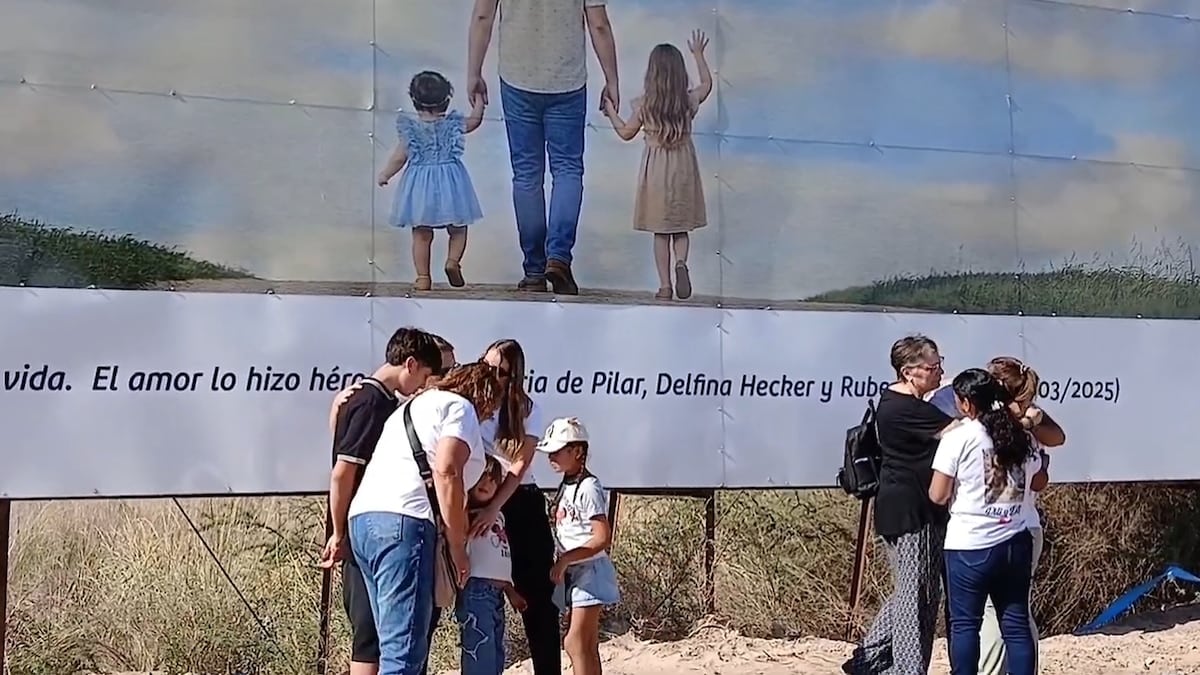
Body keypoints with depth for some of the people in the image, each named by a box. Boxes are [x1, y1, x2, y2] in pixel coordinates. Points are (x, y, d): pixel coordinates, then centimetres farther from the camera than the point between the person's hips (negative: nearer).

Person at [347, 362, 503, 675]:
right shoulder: (459, 406, 7)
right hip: (403, 521, -9)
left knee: (395, 646, 10)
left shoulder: (413, 407, 34)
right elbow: (446, 471, -9)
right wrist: (458, 546, -7)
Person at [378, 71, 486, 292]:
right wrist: (479, 103, 32)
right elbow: (475, 121, 15)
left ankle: (423, 277, 4)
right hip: (450, 183, 0)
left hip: (419, 186, 0)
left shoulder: (410, 127, -5)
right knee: (458, 230, 14)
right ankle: (453, 260, -8)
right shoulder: (452, 124, -3)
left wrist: (385, 174, 13)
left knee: (421, 234, 7)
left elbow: (399, 158, -3)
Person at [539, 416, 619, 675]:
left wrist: (564, 560, -20)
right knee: (587, 647, 10)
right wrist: (563, 564, 4)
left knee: (575, 643, -11)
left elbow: (603, 538, -20)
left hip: (590, 571, -9)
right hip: (574, 574, 9)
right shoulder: (567, 487, 12)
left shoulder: (588, 487, -14)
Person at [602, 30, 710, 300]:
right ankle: (681, 262, -18)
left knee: (660, 232, 6)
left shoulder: (645, 104, -9)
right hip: (684, 168, 1)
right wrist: (698, 54, 29)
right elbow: (707, 84, 18)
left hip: (656, 169, -1)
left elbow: (626, 133, 4)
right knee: (681, 229, 10)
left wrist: (611, 112, 19)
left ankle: (665, 285, 5)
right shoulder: (689, 100, -4)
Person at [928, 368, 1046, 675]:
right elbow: (1039, 482, 20)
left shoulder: (957, 438, -10)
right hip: (1014, 543, 5)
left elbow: (938, 495, -7)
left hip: (970, 546, -5)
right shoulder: (1021, 437, 6)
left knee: (965, 623, 6)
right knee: (1017, 624, 8)